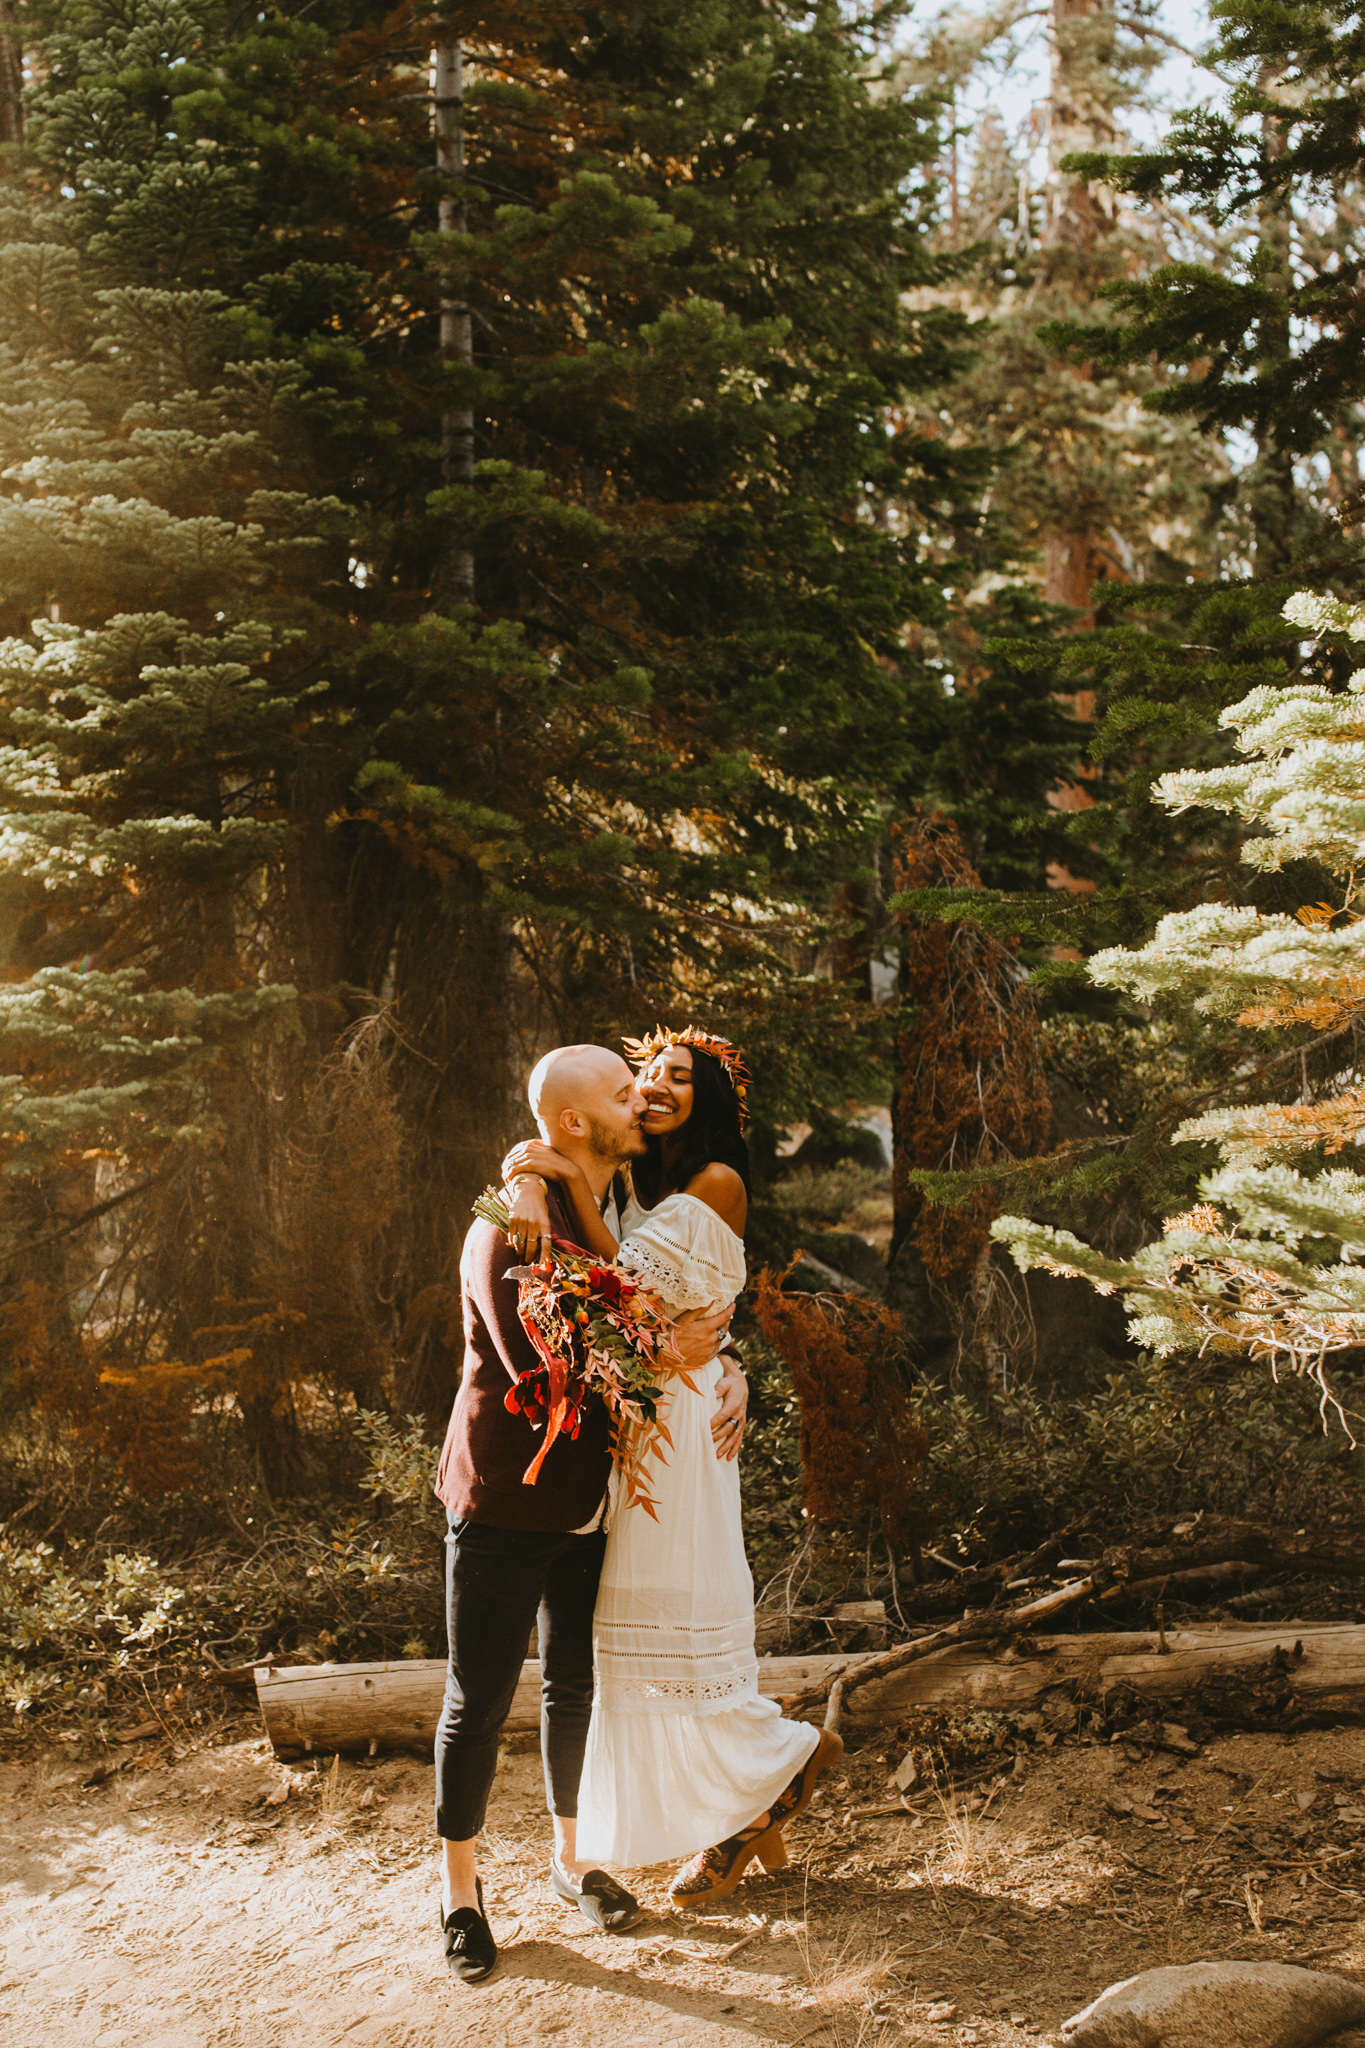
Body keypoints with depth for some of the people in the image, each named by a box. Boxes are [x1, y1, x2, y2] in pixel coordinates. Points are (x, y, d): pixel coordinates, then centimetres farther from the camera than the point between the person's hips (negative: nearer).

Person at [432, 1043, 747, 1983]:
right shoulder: (510, 1233, -19)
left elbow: (690, 1314, 18)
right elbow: (544, 1374, -25)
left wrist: (727, 1366, -2)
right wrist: (664, 1351, -22)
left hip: (589, 1505, 7)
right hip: (504, 1504, -7)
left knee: (576, 1686, 17)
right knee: (479, 1700, 4)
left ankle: (572, 1853, 35)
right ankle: (460, 1883, 20)